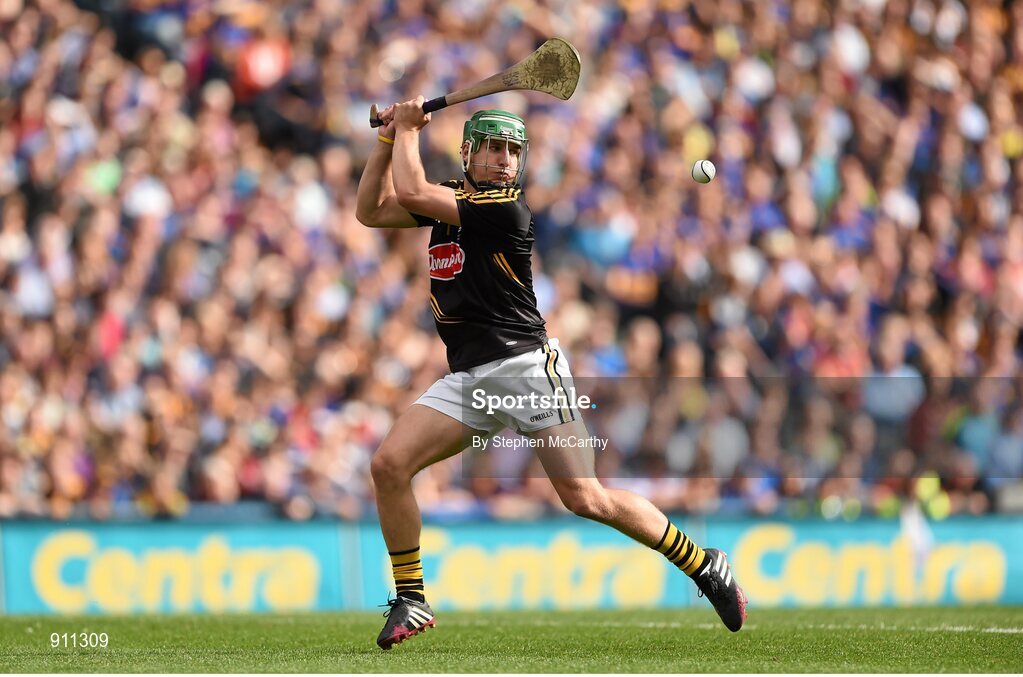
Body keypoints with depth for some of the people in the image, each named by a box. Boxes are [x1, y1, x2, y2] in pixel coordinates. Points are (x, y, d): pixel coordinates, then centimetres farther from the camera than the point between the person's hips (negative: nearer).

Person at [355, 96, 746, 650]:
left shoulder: (505, 208, -12)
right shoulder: (453, 196, 13)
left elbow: (411, 194, -16)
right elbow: (370, 211, 19)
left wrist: (408, 130, 0)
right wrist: (390, 138, 8)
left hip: (523, 363, -7)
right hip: (467, 377, 7)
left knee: (584, 498, -10)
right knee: (388, 464, -10)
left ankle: (703, 564, 4)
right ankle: (410, 601, 2)